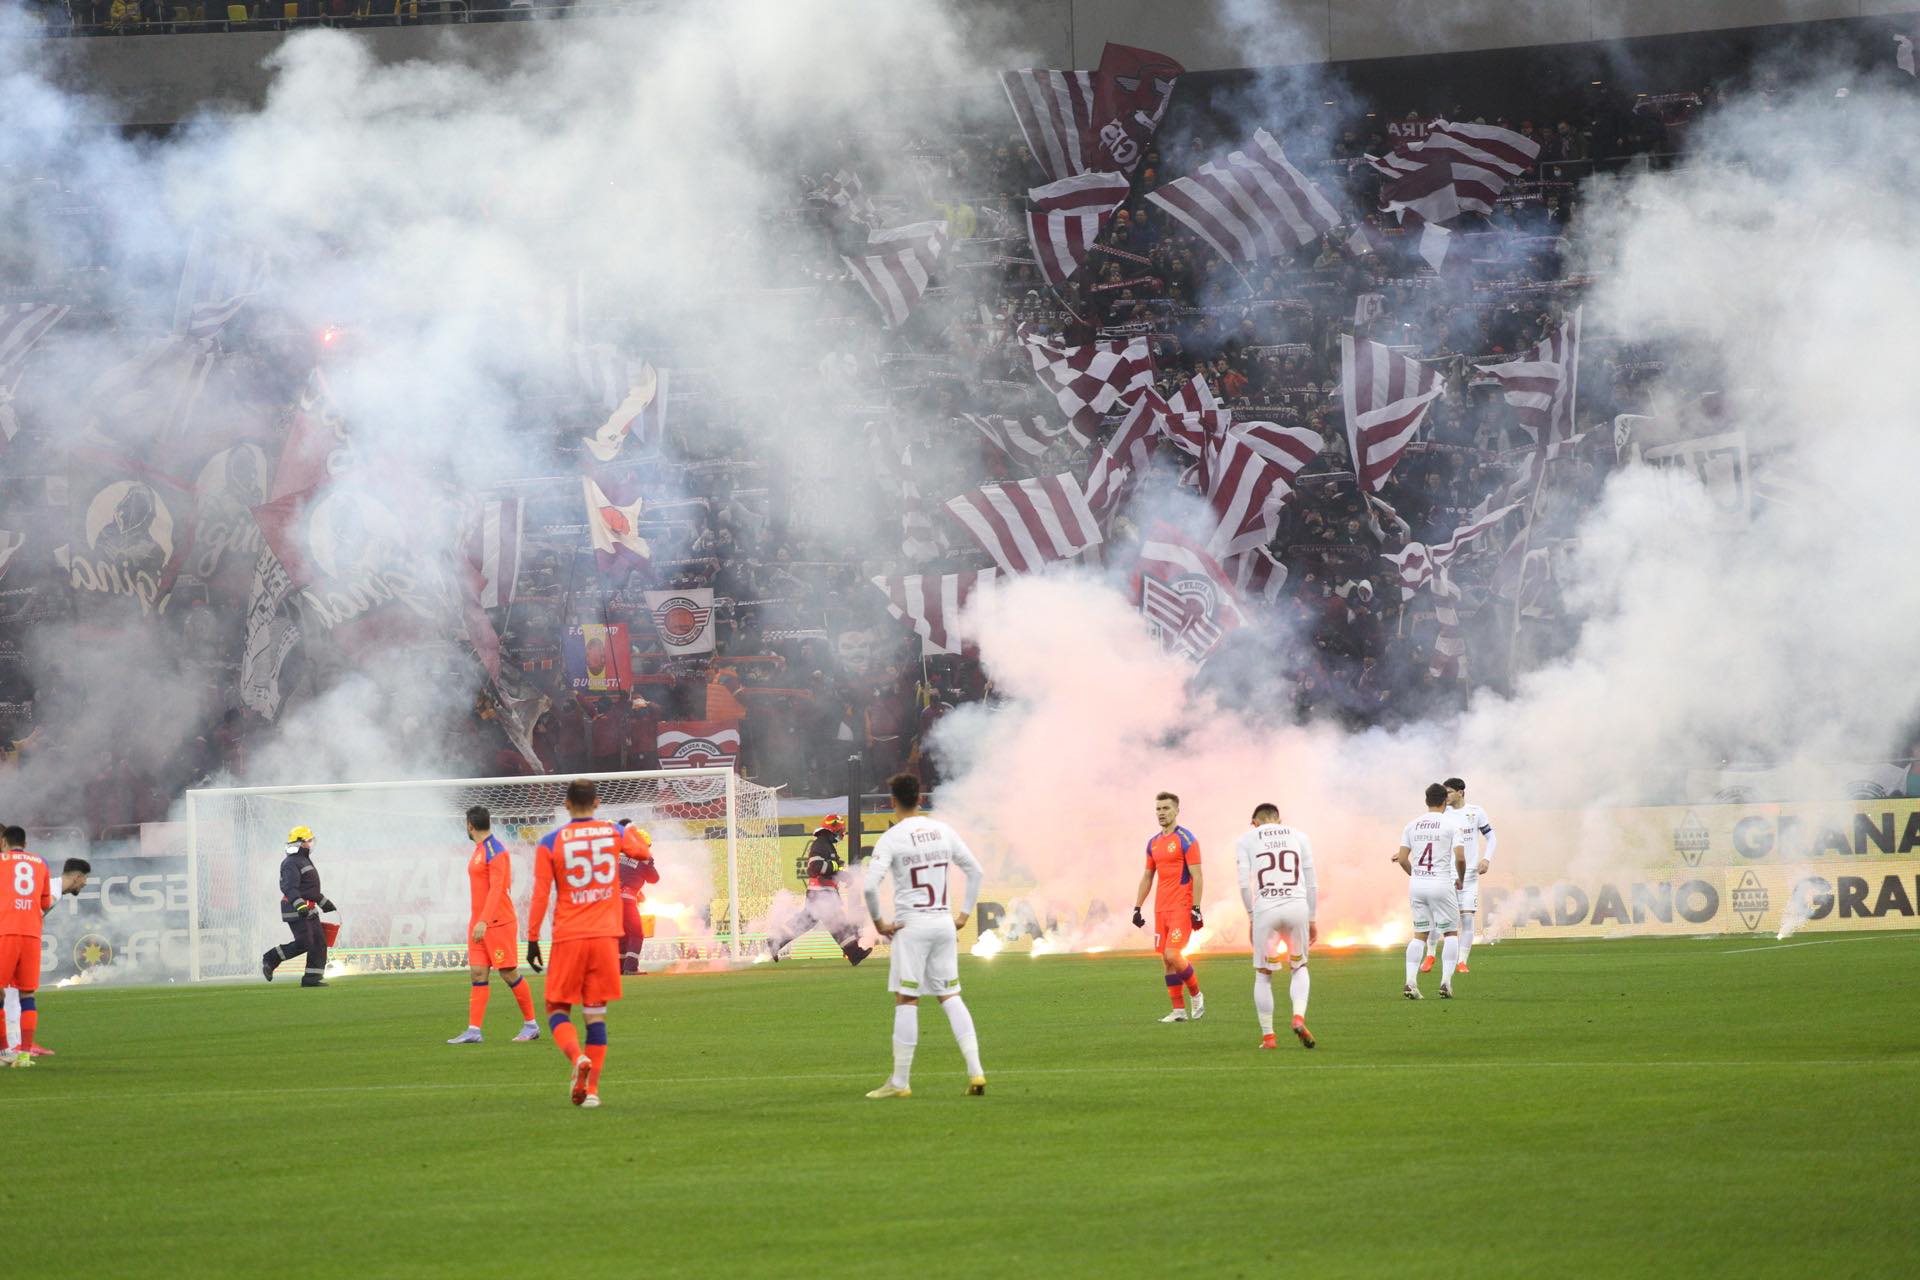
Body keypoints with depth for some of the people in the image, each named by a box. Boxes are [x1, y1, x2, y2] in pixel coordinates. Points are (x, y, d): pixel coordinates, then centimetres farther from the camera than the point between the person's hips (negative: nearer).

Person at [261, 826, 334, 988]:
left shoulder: (305, 861, 20)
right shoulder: (291, 863, -14)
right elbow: (290, 888, -28)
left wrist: (324, 901, 39)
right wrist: (299, 905, -41)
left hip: (309, 910, 10)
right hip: (295, 911, -10)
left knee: (319, 942, 3)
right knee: (303, 943, -15)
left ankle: (312, 977, 4)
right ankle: (270, 959, -1)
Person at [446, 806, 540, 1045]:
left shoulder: (495, 851, -14)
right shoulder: (479, 850, 14)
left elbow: (496, 888, -21)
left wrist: (484, 921, -27)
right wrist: (477, 921, 19)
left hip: (499, 923, -9)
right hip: (479, 923, 9)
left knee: (509, 973, -2)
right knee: (478, 974, 2)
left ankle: (531, 1024, 9)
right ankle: (473, 1030, -2)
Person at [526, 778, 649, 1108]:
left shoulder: (550, 843, -3)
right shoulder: (614, 832, 4)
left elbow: (540, 895, -5)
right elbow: (642, 852, 26)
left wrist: (532, 940, 1)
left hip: (568, 937, -2)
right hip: (605, 934, 2)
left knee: (558, 1010, 7)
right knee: (596, 1013, 8)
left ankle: (577, 1057, -22)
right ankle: (592, 1089, 2)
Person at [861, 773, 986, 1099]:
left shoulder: (892, 839, -9)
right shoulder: (943, 831, 7)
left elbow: (870, 885, -19)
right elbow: (975, 870, 13)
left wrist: (878, 921, -7)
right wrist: (964, 914, 15)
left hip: (911, 926, -5)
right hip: (944, 923, 5)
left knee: (906, 1000, -1)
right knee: (950, 996, 10)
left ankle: (900, 1081, 0)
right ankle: (975, 1070, -1)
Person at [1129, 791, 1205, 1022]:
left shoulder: (1186, 840, -7)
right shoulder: (1154, 843, 14)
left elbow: (1197, 877, -11)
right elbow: (1147, 877, 22)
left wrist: (1196, 909, -16)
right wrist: (1137, 908, 17)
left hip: (1181, 908, -7)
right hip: (1161, 909, 7)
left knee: (1172, 955, -16)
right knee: (1166, 960, 4)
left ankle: (1196, 995, 5)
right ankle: (1179, 1010, 9)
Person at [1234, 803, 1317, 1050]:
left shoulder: (1247, 840, 12)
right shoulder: (1299, 837, 17)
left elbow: (1244, 884, 2)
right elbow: (1311, 884, 14)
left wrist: (1251, 917, 10)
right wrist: (1312, 920, 20)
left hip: (1265, 910, -1)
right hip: (1297, 907, 1)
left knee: (1263, 974, 13)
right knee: (1299, 967, 20)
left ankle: (1267, 1036, 11)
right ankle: (1299, 1017, -4)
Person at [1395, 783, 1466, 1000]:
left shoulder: (1412, 826, 7)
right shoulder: (1450, 825, -4)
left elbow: (1402, 859, 5)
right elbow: (1460, 858, -11)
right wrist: (1460, 880, 7)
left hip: (1417, 884, 4)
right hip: (1441, 883, -4)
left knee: (1419, 934, 11)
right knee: (1450, 933, 9)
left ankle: (1411, 982, -3)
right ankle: (1446, 982, -1)